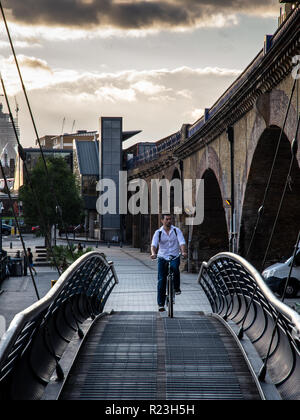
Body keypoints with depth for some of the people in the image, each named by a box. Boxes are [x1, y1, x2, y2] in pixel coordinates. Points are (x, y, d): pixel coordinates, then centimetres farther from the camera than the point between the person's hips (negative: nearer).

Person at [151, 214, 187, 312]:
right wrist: (153, 253, -34)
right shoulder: (158, 232, 0)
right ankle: (161, 303, -1)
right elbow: (154, 244, -13)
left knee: (174, 268, -34)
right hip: (162, 257, 1)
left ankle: (176, 288, -9)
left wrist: (183, 252, -31)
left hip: (174, 257, 0)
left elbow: (182, 242, -11)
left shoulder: (176, 231, 1)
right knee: (161, 280, -6)